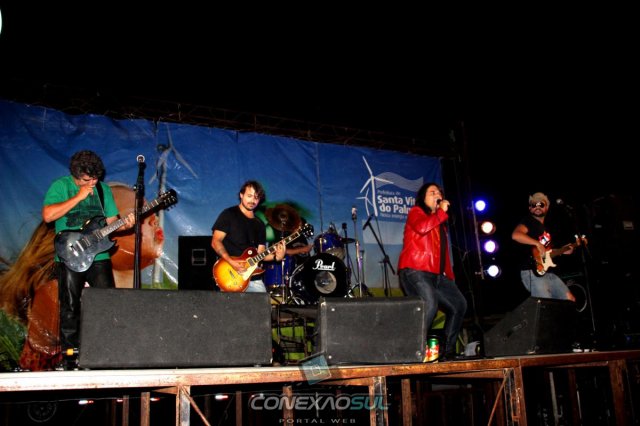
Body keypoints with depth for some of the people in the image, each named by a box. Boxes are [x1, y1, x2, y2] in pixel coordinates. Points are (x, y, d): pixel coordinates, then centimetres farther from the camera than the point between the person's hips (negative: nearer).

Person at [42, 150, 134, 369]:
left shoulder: (103, 189, 10)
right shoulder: (60, 186, -2)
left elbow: (111, 221, 12)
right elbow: (48, 215, -17)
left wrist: (124, 224, -11)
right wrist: (78, 197, -17)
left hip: (99, 256, 3)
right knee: (70, 308, 2)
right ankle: (71, 354, 13)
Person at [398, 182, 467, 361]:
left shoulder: (440, 222, 27)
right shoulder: (416, 212, 5)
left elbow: (444, 252, 23)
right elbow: (421, 227, -20)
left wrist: (450, 275, 13)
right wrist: (441, 212, -9)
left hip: (437, 275, 9)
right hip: (415, 271, -9)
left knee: (459, 304, 6)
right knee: (429, 305, -28)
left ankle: (447, 350, 14)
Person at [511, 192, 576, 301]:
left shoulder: (545, 227, 22)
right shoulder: (527, 221, -5)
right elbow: (515, 235, -26)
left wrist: (562, 251, 17)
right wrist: (537, 243, -26)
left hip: (548, 273, 9)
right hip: (532, 272, -9)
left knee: (570, 300, 11)